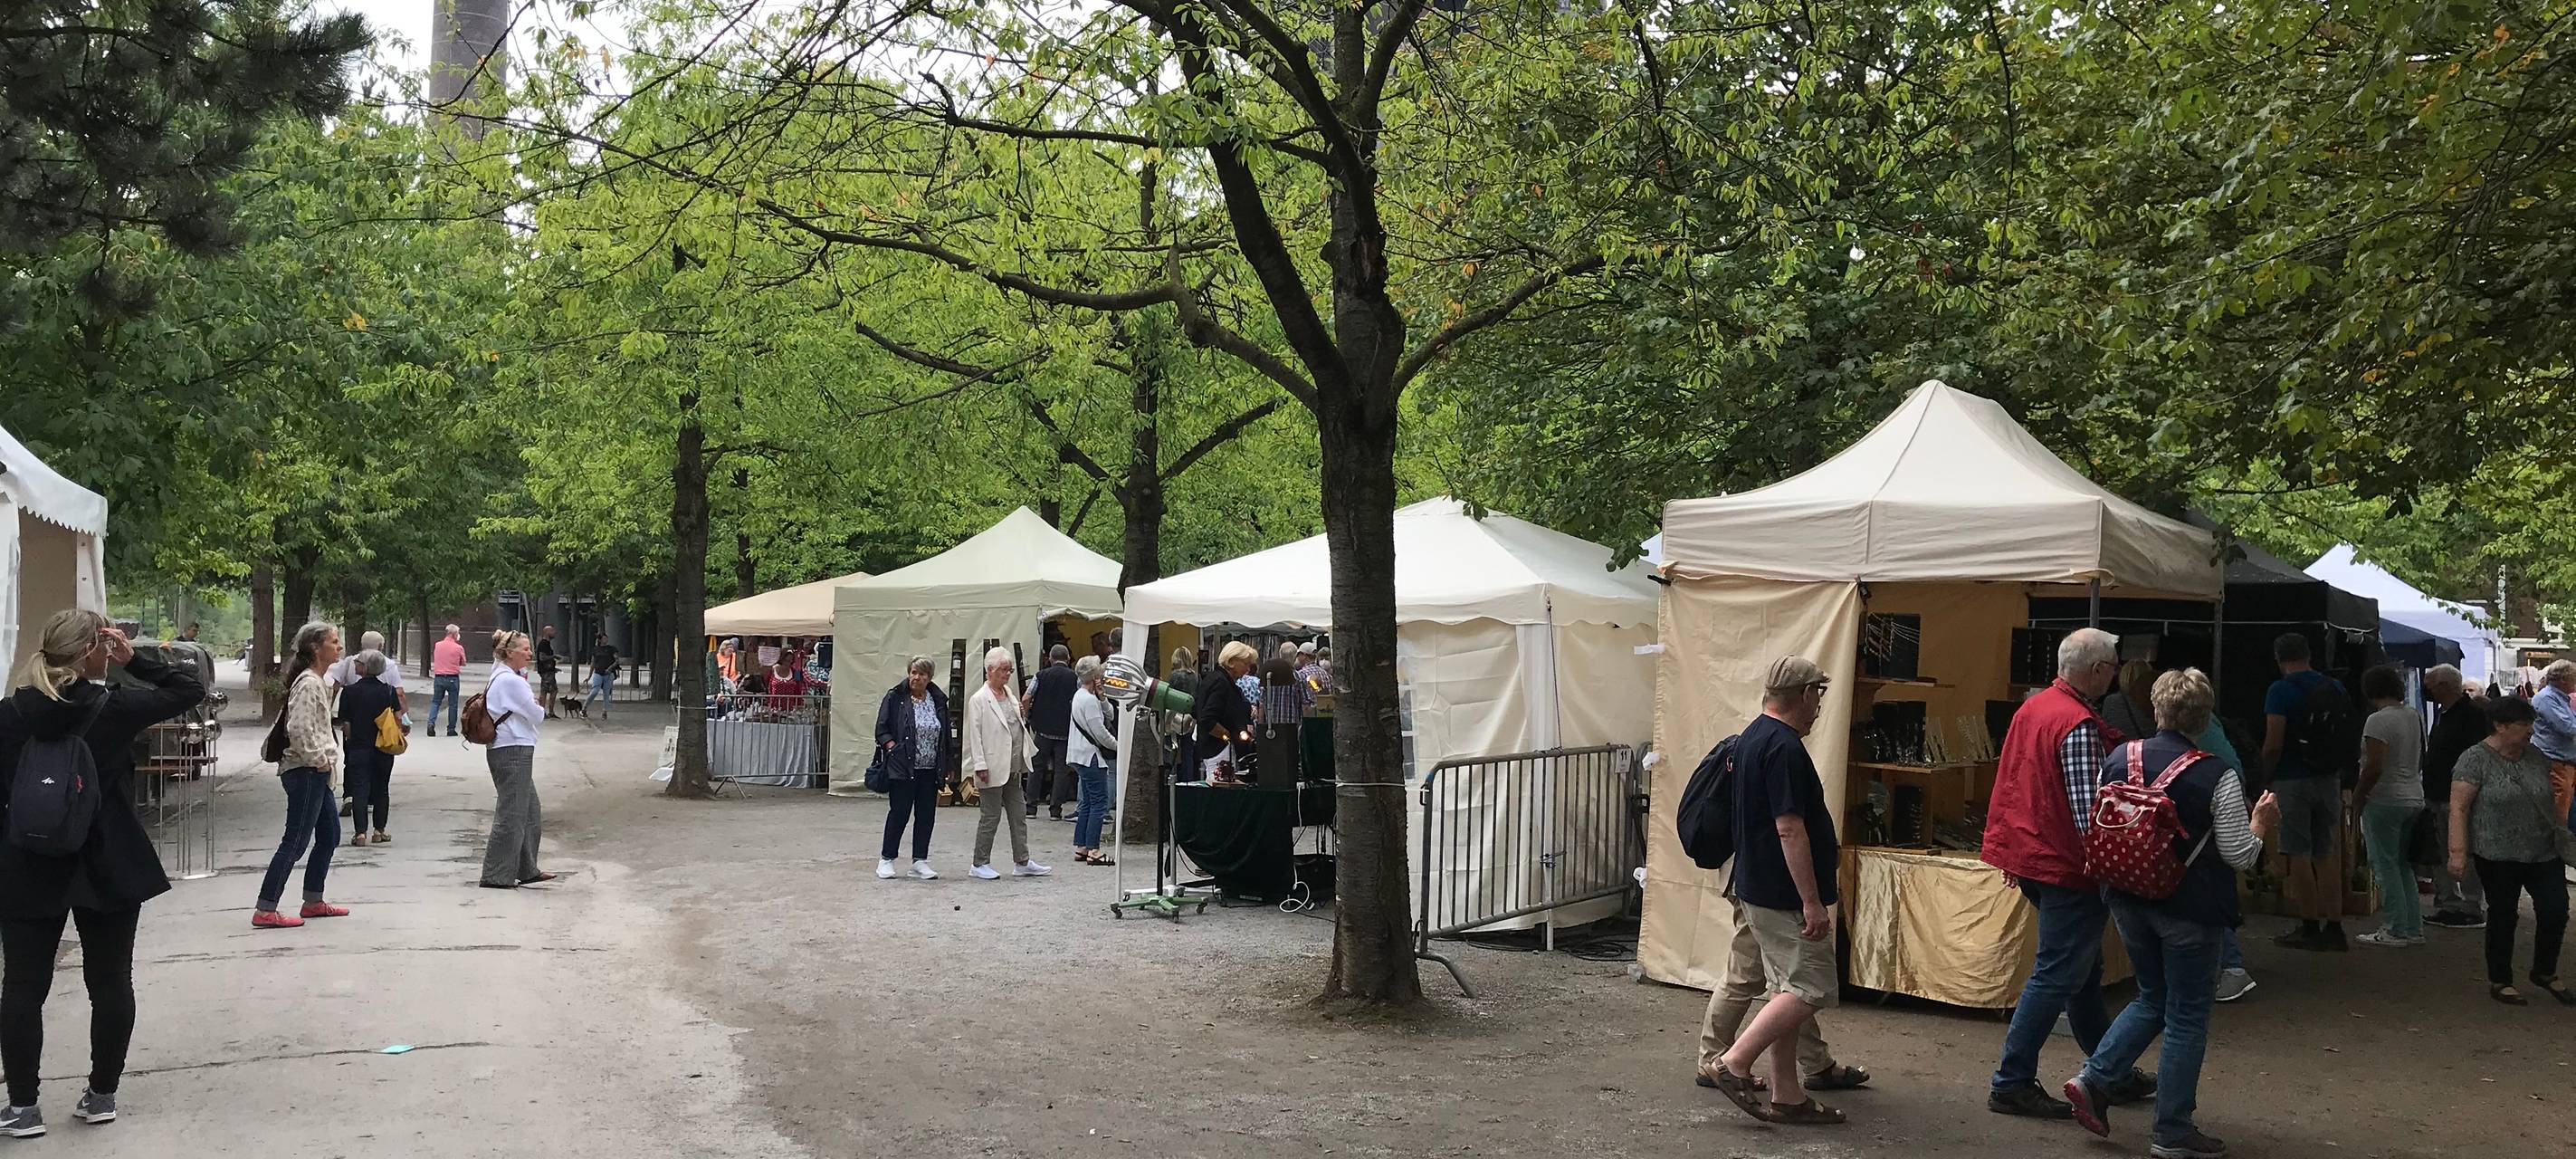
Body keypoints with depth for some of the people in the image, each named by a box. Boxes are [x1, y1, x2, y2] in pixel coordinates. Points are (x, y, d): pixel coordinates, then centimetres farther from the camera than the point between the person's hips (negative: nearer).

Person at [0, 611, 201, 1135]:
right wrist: (134, 661, -2)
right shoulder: (116, 707, -9)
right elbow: (190, 690, 2)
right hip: (110, 870, -1)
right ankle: (102, 1095, 17)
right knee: (111, 982, 10)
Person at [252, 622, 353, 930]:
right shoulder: (308, 684, -17)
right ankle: (265, 911, -7)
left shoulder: (319, 682, 15)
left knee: (329, 835, 17)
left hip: (317, 774, 11)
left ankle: (313, 902, 26)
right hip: (305, 773, -11)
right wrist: (319, 760, -18)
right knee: (295, 842, -9)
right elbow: (299, 729, -26)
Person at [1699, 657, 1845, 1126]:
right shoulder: (1785, 748, -20)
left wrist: (1822, 849, 30)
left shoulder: (1751, 738, 12)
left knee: (1788, 991, 13)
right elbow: (1789, 829, -23)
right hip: (1785, 895, -10)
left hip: (1756, 889, 10)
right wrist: (1812, 901, -21)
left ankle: (1788, 1096, 15)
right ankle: (1734, 1064, -6)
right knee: (1810, 989, -6)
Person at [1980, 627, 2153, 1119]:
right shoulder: (2079, 726, -20)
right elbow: (2087, 810, -23)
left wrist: (2013, 854, 23)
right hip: (2066, 866, -10)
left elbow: (2006, 783, 17)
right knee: (2057, 977, -2)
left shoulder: (2031, 707, 9)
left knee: (2084, 969, 19)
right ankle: (2012, 1083, 2)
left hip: (2028, 854, 10)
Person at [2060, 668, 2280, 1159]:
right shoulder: (2217, 777, -15)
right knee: (2187, 1017, 7)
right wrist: (2261, 822, 7)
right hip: (2188, 910, -5)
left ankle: (2094, 1079, 10)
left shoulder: (2118, 760, -3)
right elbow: (2240, 856, -10)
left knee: (2152, 999, 23)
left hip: (2128, 901, 5)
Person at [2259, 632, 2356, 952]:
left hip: (2293, 780, -6)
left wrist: (2263, 774, -5)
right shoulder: (2335, 688, 8)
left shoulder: (2281, 690, -12)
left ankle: (2310, 928, 1)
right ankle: (2333, 928, 12)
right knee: (2327, 855, 11)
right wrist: (2337, 771, 20)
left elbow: (2273, 743, -18)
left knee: (2298, 855, -1)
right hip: (2329, 780, 6)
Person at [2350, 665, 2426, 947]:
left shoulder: (2378, 720, -17)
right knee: (2403, 865, 15)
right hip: (2414, 798, 9)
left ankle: (2395, 930, -1)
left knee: (2386, 865, -2)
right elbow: (2420, 760, 18)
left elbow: (2374, 766, -23)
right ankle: (2414, 928, 17)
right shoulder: (2415, 717, 10)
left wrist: (2358, 794, -11)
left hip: (2384, 800, -8)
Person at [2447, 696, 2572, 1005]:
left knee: (2555, 911, 0)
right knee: (2503, 915, 4)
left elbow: (2551, 798, 20)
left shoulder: (2536, 756, 7)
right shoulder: (2476, 759, -10)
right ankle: (2499, 982, 18)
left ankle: (2545, 972, 22)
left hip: (2542, 853, 5)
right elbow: (2458, 808, -13)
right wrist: (2458, 853, -18)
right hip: (2498, 855, -5)